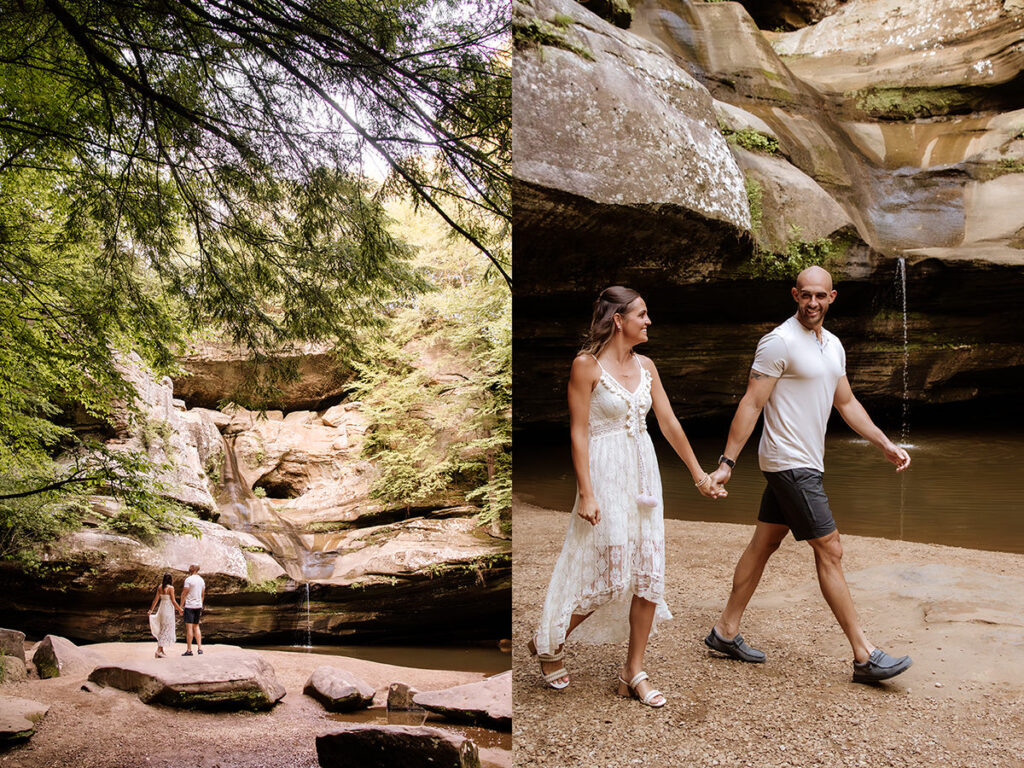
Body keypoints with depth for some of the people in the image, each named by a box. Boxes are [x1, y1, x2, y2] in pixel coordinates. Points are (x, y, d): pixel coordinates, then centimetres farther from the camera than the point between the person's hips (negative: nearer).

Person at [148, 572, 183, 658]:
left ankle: (162, 650, 17)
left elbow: (156, 599, 7)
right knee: (166, 629, -2)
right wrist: (179, 609, -3)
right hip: (169, 609, -7)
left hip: (162, 608, 7)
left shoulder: (160, 587, 4)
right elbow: (173, 601, -13)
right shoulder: (170, 588, -15)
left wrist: (151, 609, 17)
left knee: (162, 629, 15)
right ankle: (158, 650, -7)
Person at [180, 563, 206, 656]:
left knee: (189, 627, -4)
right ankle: (199, 648, 9)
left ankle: (189, 650, -3)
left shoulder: (188, 579, -12)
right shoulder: (201, 580, 9)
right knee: (196, 627, 14)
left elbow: (184, 593, -11)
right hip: (198, 606, 7)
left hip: (189, 606, -7)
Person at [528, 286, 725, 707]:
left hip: (643, 474, 6)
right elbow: (578, 433, -12)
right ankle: (548, 643, 21)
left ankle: (634, 671, 17)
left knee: (649, 574, 4)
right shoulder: (586, 365, -10)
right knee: (608, 576, -2)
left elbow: (669, 424, 11)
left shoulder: (645, 366, 8)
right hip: (605, 474, -6)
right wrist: (586, 493, -17)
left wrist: (699, 474, 13)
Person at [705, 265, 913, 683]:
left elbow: (847, 403, 21)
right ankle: (864, 656, 5)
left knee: (765, 542, 12)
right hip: (790, 464, -9)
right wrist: (727, 462, -18)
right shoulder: (779, 342, -14)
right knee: (829, 552, -4)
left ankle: (726, 631, 22)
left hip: (805, 463, 9)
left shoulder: (833, 346, 13)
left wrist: (886, 444, 15)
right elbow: (751, 404, -16)